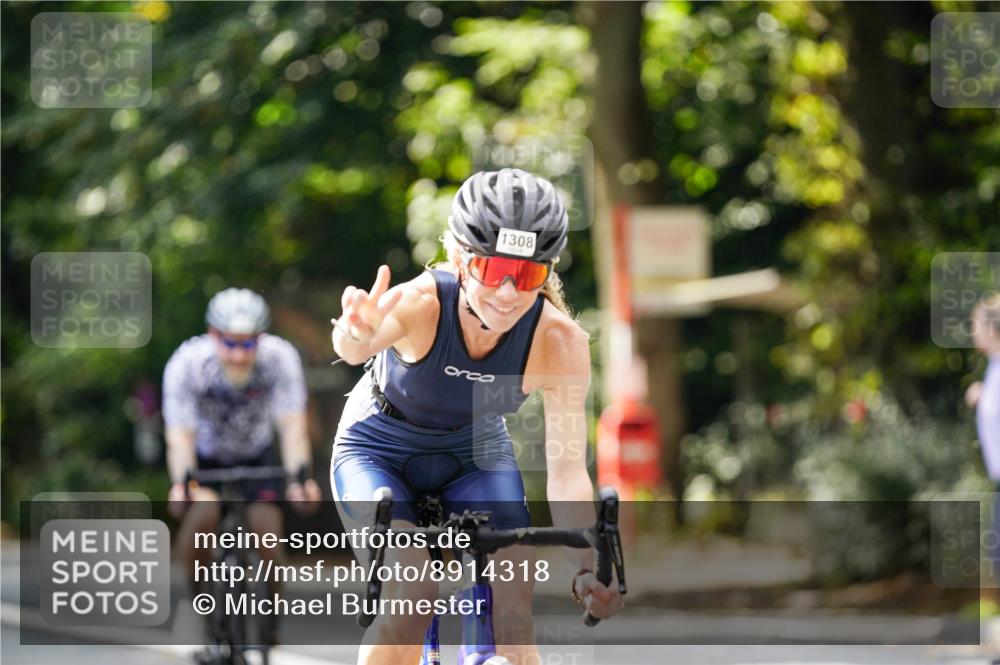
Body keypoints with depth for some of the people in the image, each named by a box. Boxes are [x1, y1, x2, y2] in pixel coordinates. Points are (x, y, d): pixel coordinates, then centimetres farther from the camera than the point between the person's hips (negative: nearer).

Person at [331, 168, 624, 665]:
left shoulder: (559, 341, -29)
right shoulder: (420, 302, -35)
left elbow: (567, 470, -24)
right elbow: (354, 346, -58)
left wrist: (587, 569, -37)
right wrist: (358, 338, -82)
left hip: (476, 455, 2)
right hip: (380, 451, -2)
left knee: (513, 619, -13)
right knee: (410, 595, -24)